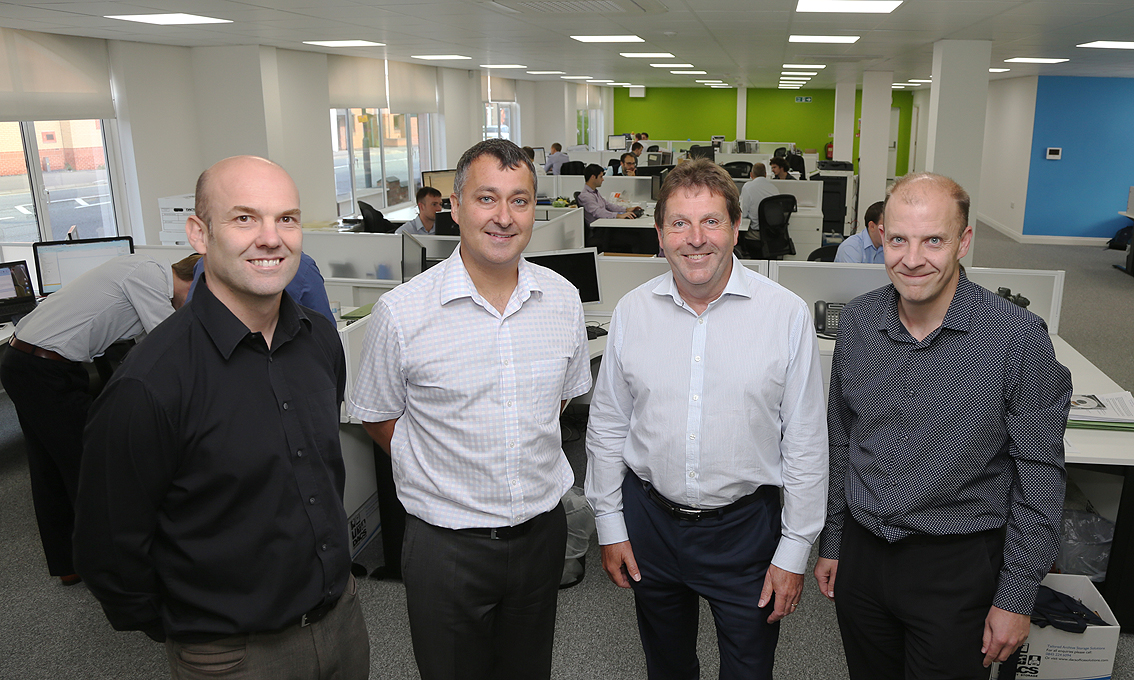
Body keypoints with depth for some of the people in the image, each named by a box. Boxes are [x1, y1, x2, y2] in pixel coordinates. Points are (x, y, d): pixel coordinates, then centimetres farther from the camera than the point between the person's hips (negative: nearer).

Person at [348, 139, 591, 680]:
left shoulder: (563, 299, -2)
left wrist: (526, 458, 5)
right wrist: (448, 476, -5)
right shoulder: (402, 312, -14)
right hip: (447, 541, -3)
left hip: (542, 528, 4)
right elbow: (377, 417, -2)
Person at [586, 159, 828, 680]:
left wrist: (794, 551, -5)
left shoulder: (787, 315, -11)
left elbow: (806, 444, -6)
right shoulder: (631, 312, -4)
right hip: (650, 519, 2)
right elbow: (607, 426, 4)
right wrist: (610, 525, 5)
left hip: (745, 526, -2)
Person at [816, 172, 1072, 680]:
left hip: (956, 567, -4)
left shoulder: (1018, 337, -15)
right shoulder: (856, 321, -3)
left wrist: (1016, 597, -8)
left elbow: (1039, 476, -10)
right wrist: (832, 542, 11)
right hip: (862, 553, 4)